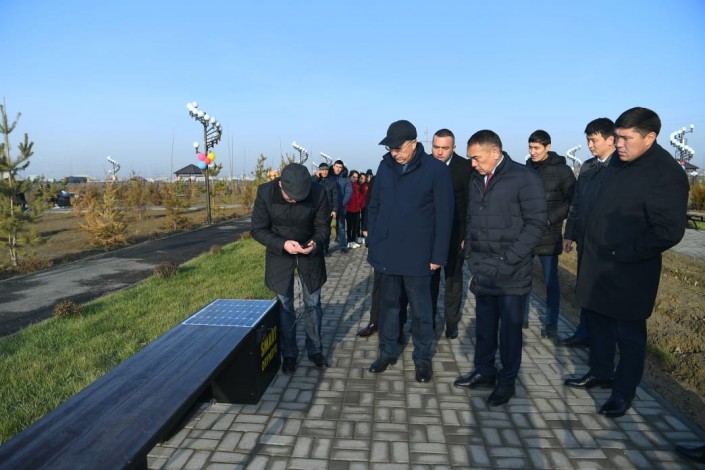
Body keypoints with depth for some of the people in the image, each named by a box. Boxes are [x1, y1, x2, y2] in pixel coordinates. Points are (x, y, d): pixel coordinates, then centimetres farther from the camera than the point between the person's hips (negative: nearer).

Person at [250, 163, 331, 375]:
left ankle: (315, 350, 30)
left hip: (310, 254, 1)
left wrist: (316, 243, -32)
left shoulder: (318, 193, -22)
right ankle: (289, 354, 27)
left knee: (313, 304, 11)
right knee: (284, 306, 9)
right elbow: (258, 229, -15)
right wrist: (282, 244, -31)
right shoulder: (265, 192, -22)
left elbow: (323, 227, -10)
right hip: (279, 254, 0)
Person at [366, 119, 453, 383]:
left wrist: (438, 255, -9)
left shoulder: (436, 169, -10)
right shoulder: (385, 166, 3)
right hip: (386, 252, 4)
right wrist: (372, 241, 8)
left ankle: (422, 358, 27)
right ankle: (387, 352, 31)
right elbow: (374, 205, 11)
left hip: (417, 254, -4)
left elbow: (444, 215, -8)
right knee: (388, 304, 15)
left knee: (420, 310, 9)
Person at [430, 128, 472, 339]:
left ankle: (452, 323, 23)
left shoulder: (465, 167, -10)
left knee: (453, 278, 11)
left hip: (454, 235, -2)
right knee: (430, 278, 11)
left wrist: (467, 235, -11)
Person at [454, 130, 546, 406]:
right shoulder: (476, 180, 9)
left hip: (511, 273, -5)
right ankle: (484, 371, 31)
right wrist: (470, 255, 8)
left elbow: (536, 223, -12)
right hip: (482, 271, 5)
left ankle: (507, 381, 22)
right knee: (484, 324, 15)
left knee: (510, 327, 7)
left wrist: (509, 259, -16)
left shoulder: (524, 178, -10)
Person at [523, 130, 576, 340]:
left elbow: (571, 202, -6)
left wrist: (549, 219, -15)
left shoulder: (562, 170, -3)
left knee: (551, 281, 5)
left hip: (549, 235, -4)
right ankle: (521, 318, 26)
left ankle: (551, 326, 16)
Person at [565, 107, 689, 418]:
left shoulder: (667, 174, -17)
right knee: (598, 321, 20)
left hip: (629, 272, -8)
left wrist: (625, 253, -18)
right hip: (597, 262, 8)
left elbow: (669, 231, -22)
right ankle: (601, 372, 39)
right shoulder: (620, 161, 6)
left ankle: (624, 391, 24)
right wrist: (591, 239, 11)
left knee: (628, 333, 7)